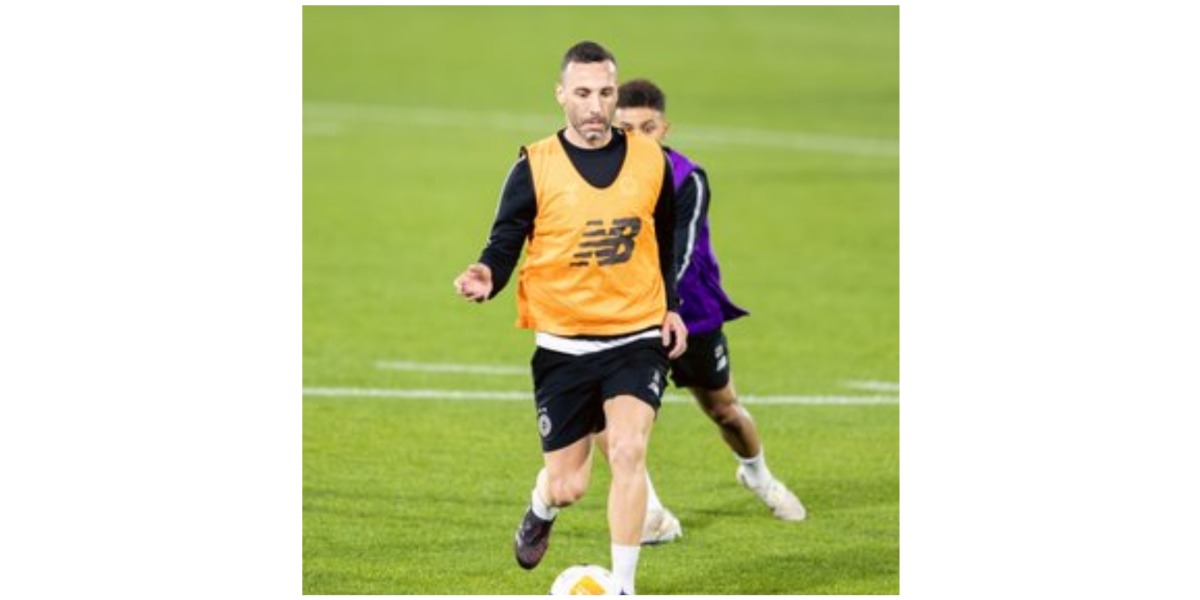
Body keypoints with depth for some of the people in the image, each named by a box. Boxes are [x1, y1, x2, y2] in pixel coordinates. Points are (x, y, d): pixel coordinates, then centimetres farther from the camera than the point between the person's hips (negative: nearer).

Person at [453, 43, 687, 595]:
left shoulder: (651, 161, 1)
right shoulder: (534, 169, -7)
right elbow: (504, 244, -6)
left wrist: (672, 307, 10)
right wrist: (487, 277, -27)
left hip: (638, 339, 1)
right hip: (564, 346, -1)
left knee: (628, 450, -22)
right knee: (567, 486, 4)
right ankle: (541, 510, 44)